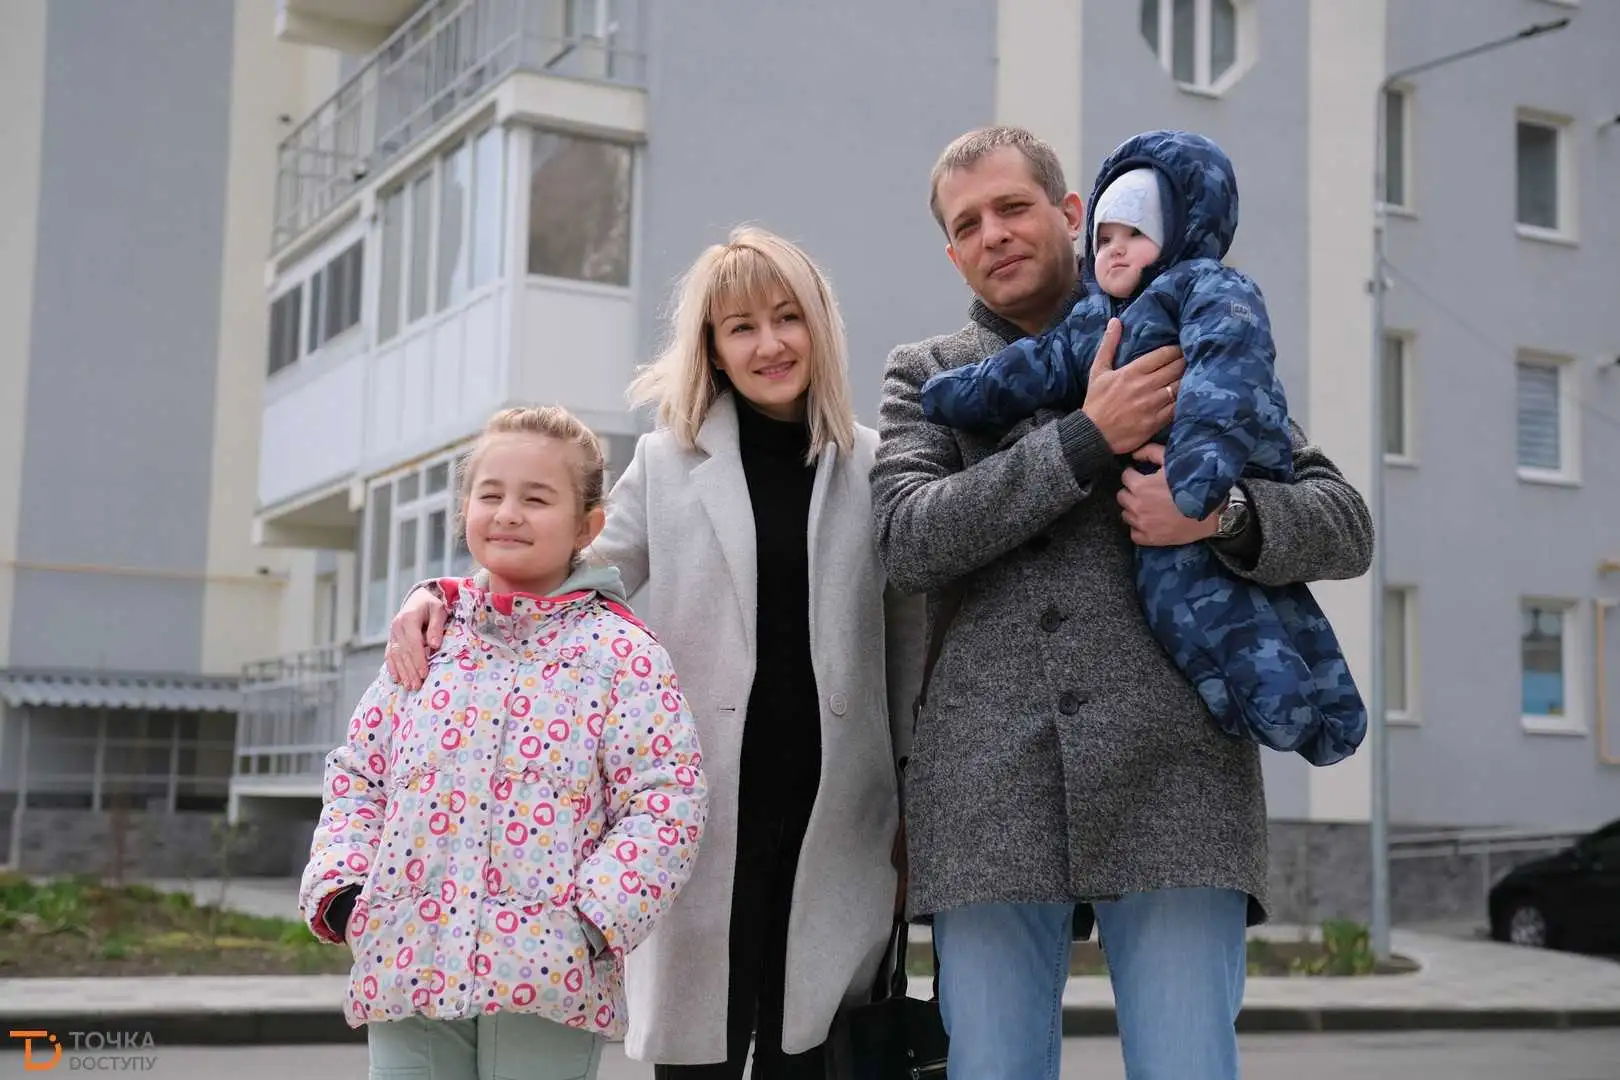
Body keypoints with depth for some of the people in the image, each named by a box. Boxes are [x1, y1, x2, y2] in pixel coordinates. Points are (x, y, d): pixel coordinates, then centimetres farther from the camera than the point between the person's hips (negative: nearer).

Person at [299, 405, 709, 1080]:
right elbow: (357, 776, 16)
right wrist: (340, 887, 2)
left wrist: (594, 917, -15)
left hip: (547, 975, -4)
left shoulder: (620, 654, -2)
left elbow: (665, 797, -7)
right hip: (406, 965, 4)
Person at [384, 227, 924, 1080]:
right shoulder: (668, 461, 7)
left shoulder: (876, 468, 7)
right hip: (702, 809, 0)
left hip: (831, 815, 1)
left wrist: (911, 808, 10)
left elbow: (907, 641, 10)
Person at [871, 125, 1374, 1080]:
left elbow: (1345, 525, 11)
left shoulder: (1183, 353, 14)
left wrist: (1224, 513, -10)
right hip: (989, 797, 1)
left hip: (1169, 779, -1)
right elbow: (910, 538, -2)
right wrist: (1089, 437, -9)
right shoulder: (926, 376, 17)